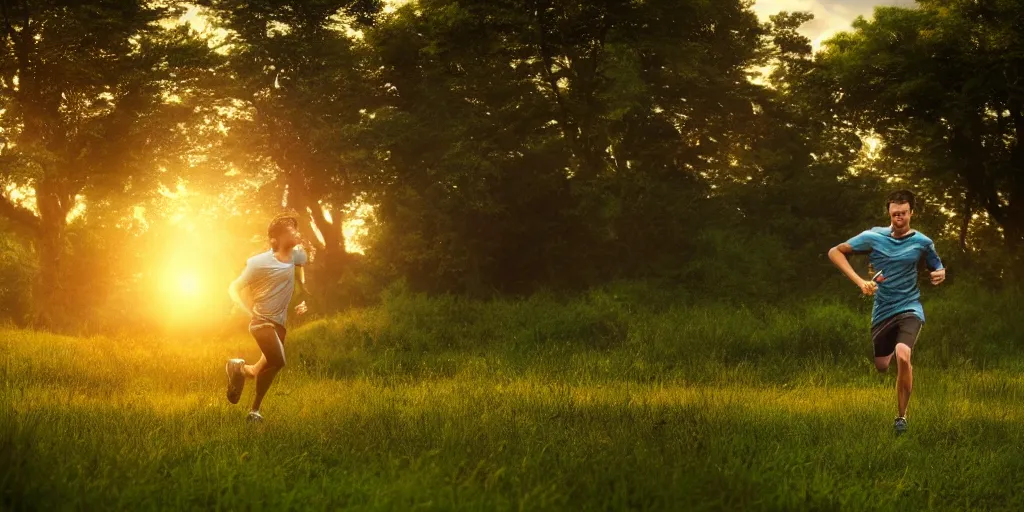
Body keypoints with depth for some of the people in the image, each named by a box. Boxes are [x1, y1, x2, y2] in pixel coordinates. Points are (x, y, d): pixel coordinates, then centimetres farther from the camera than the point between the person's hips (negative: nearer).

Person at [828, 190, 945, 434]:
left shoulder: (922, 242, -1)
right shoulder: (873, 237, -4)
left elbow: (937, 268, 15)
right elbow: (835, 252, -2)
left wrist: (940, 274, -11)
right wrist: (860, 281, -13)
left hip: (910, 309, -2)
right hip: (882, 311, 2)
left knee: (902, 354, -29)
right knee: (880, 366, 10)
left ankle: (901, 415, -15)